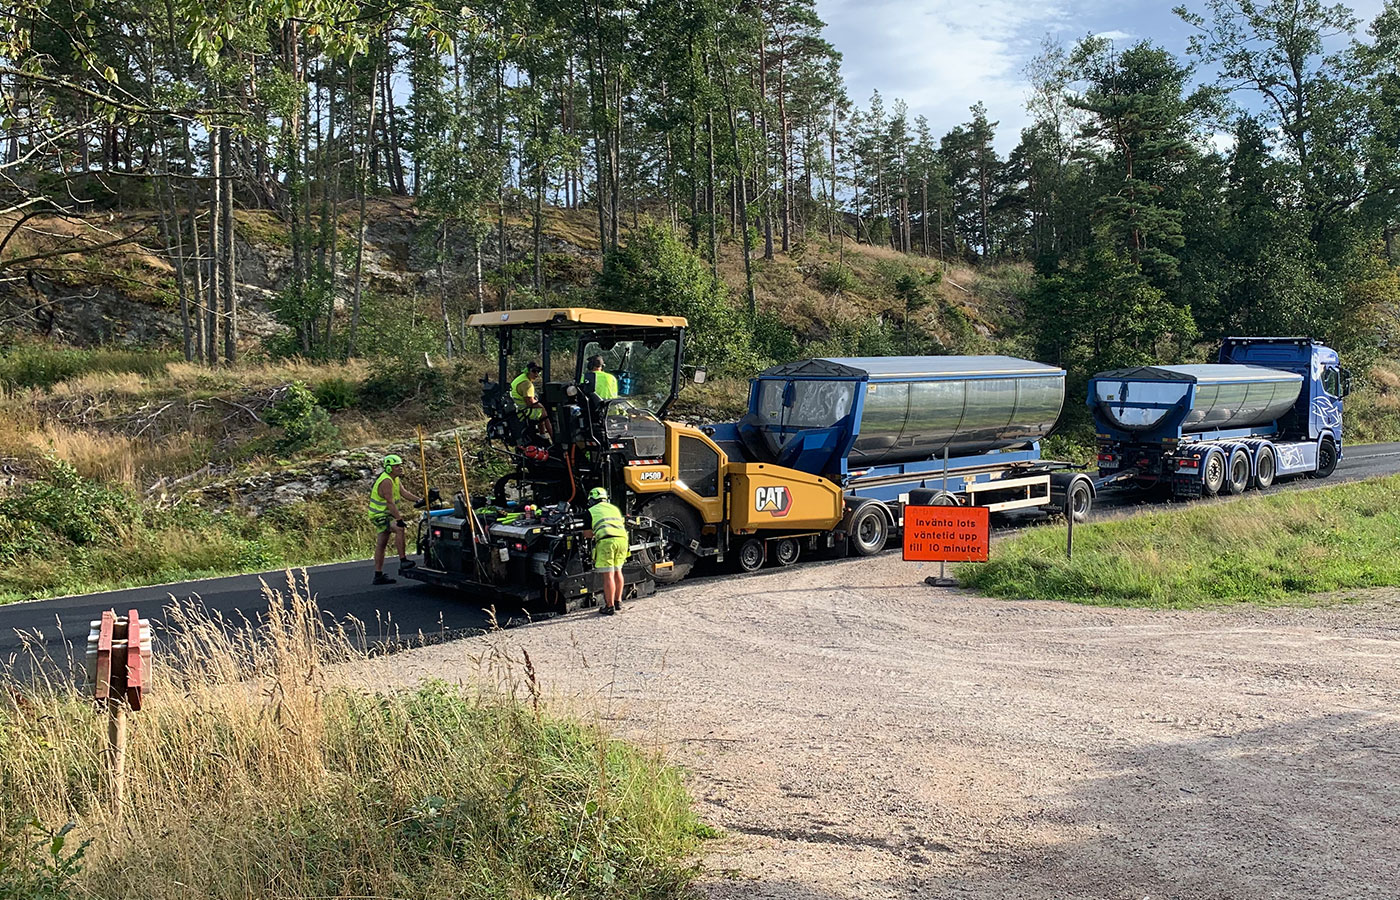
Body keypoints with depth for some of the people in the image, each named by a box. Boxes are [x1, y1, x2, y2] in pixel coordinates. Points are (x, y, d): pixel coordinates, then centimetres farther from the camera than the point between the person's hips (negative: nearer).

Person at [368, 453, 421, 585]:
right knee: (400, 528, -29)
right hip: (380, 516, -10)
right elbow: (390, 503, -29)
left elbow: (403, 492, 2)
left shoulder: (395, 478, 8)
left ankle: (378, 576, 14)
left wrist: (418, 499, -12)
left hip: (387, 515, 10)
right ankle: (403, 561, -31)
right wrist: (399, 519, -32)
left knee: (381, 545, 11)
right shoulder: (386, 481, -23)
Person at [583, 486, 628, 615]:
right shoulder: (614, 508, 27)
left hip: (606, 541, -5)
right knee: (617, 571, 19)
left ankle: (610, 606, 0)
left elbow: (588, 533, 12)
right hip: (622, 538, 5)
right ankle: (618, 602, 28)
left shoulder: (591, 511, 13)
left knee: (608, 576, -2)